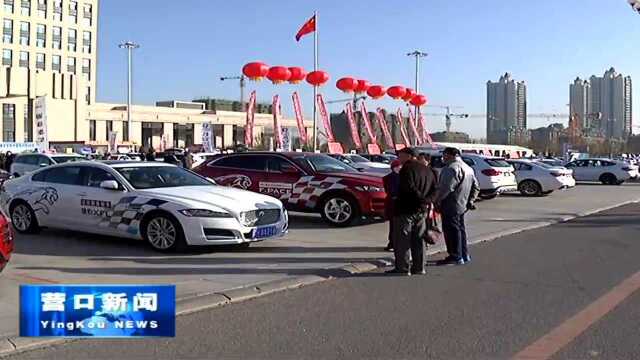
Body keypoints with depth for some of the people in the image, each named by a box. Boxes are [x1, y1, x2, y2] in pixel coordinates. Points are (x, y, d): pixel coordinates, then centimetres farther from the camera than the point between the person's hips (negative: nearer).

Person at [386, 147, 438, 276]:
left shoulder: (407, 169, -12)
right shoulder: (427, 170, 14)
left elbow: (409, 188, -24)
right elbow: (434, 189, 11)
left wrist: (421, 198, -14)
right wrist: (427, 200, -1)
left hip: (405, 210, -8)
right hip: (421, 211, 8)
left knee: (401, 241, -1)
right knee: (418, 240, 14)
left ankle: (403, 268, 0)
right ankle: (419, 268, 16)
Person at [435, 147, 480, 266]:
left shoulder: (452, 168, -17)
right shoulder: (468, 168, 16)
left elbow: (447, 187, -25)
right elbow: (476, 187, 19)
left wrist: (437, 200, -14)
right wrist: (470, 200, 18)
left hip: (451, 205, -10)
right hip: (462, 205, 10)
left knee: (451, 230, -4)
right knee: (460, 229, 18)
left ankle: (456, 257, -2)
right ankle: (464, 255, 26)